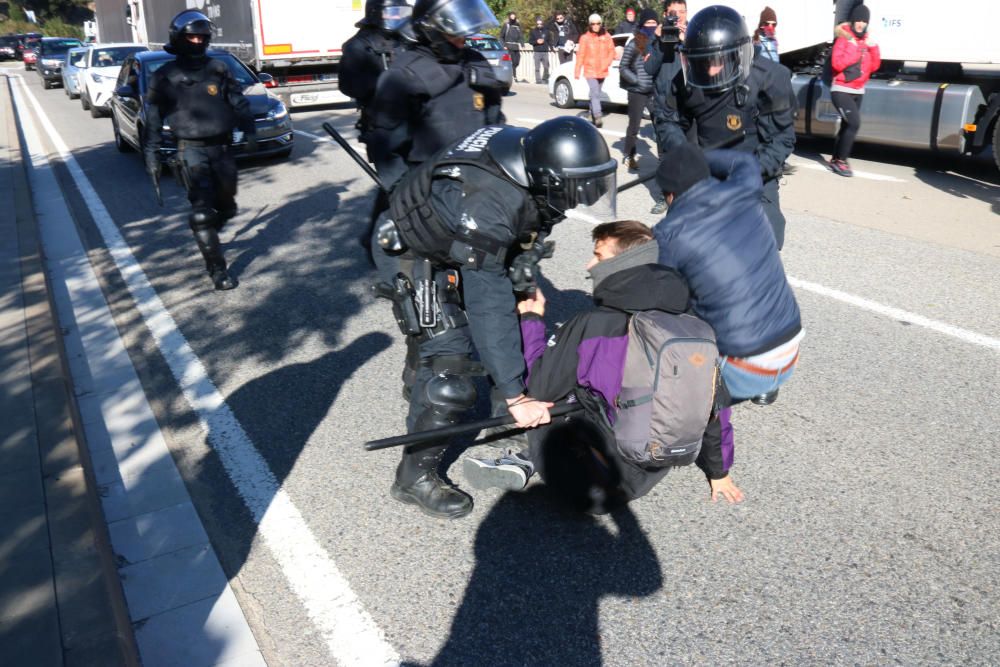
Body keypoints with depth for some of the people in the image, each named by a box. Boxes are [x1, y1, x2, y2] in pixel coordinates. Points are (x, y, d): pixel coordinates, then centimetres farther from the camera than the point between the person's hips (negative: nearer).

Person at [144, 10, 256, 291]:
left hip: (223, 148, 4)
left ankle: (206, 236, 44)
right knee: (203, 212, -9)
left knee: (226, 207, 12)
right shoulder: (165, 77, 0)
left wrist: (250, 131, 0)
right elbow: (154, 118, 2)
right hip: (192, 151, -4)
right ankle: (217, 269, -4)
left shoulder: (218, 69, 8)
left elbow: (238, 102, 11)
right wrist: (152, 155, -1)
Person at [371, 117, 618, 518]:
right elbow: (488, 307, -38)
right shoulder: (489, 209, -40)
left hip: (453, 245, 9)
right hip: (409, 253, -9)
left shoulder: (529, 152, -17)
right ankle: (414, 477, 2)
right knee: (449, 364, -15)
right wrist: (515, 397, -34)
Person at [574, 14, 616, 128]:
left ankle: (593, 115, 28)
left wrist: (607, 63, -8)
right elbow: (580, 55, -5)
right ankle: (598, 117, -24)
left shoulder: (606, 37, 4)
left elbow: (611, 51, 9)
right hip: (590, 71, -4)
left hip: (602, 71, 4)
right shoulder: (585, 38, -3)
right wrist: (577, 71, -9)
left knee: (596, 94, 15)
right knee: (595, 94, -16)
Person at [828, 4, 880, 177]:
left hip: (858, 91, 7)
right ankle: (840, 160, -12)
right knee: (854, 123, -19)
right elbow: (837, 64, -21)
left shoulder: (867, 40, 10)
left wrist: (873, 48, -6)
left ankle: (836, 159, 17)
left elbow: (874, 66, 7)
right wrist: (853, 47, -22)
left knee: (847, 125, 8)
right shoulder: (844, 39, -9)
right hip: (841, 90, -7)